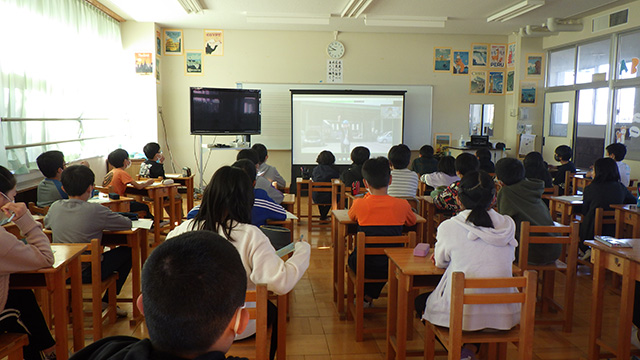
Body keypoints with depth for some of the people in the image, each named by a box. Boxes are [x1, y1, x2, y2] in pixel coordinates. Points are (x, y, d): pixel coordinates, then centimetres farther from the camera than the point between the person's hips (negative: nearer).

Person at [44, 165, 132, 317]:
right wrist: (105, 223, 10)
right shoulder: (95, 210, -21)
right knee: (128, 251, 13)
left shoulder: (55, 207, -5)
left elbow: (46, 223, 18)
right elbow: (128, 224, -11)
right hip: (89, 273, -6)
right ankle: (107, 300, 20)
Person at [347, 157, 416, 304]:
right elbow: (412, 222, 13)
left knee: (352, 257, 33)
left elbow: (351, 216, 12)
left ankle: (366, 297, 36)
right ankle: (370, 296, 38)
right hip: (394, 267, 2)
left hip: (365, 267, -1)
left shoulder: (360, 204, -12)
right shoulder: (402, 205, -10)